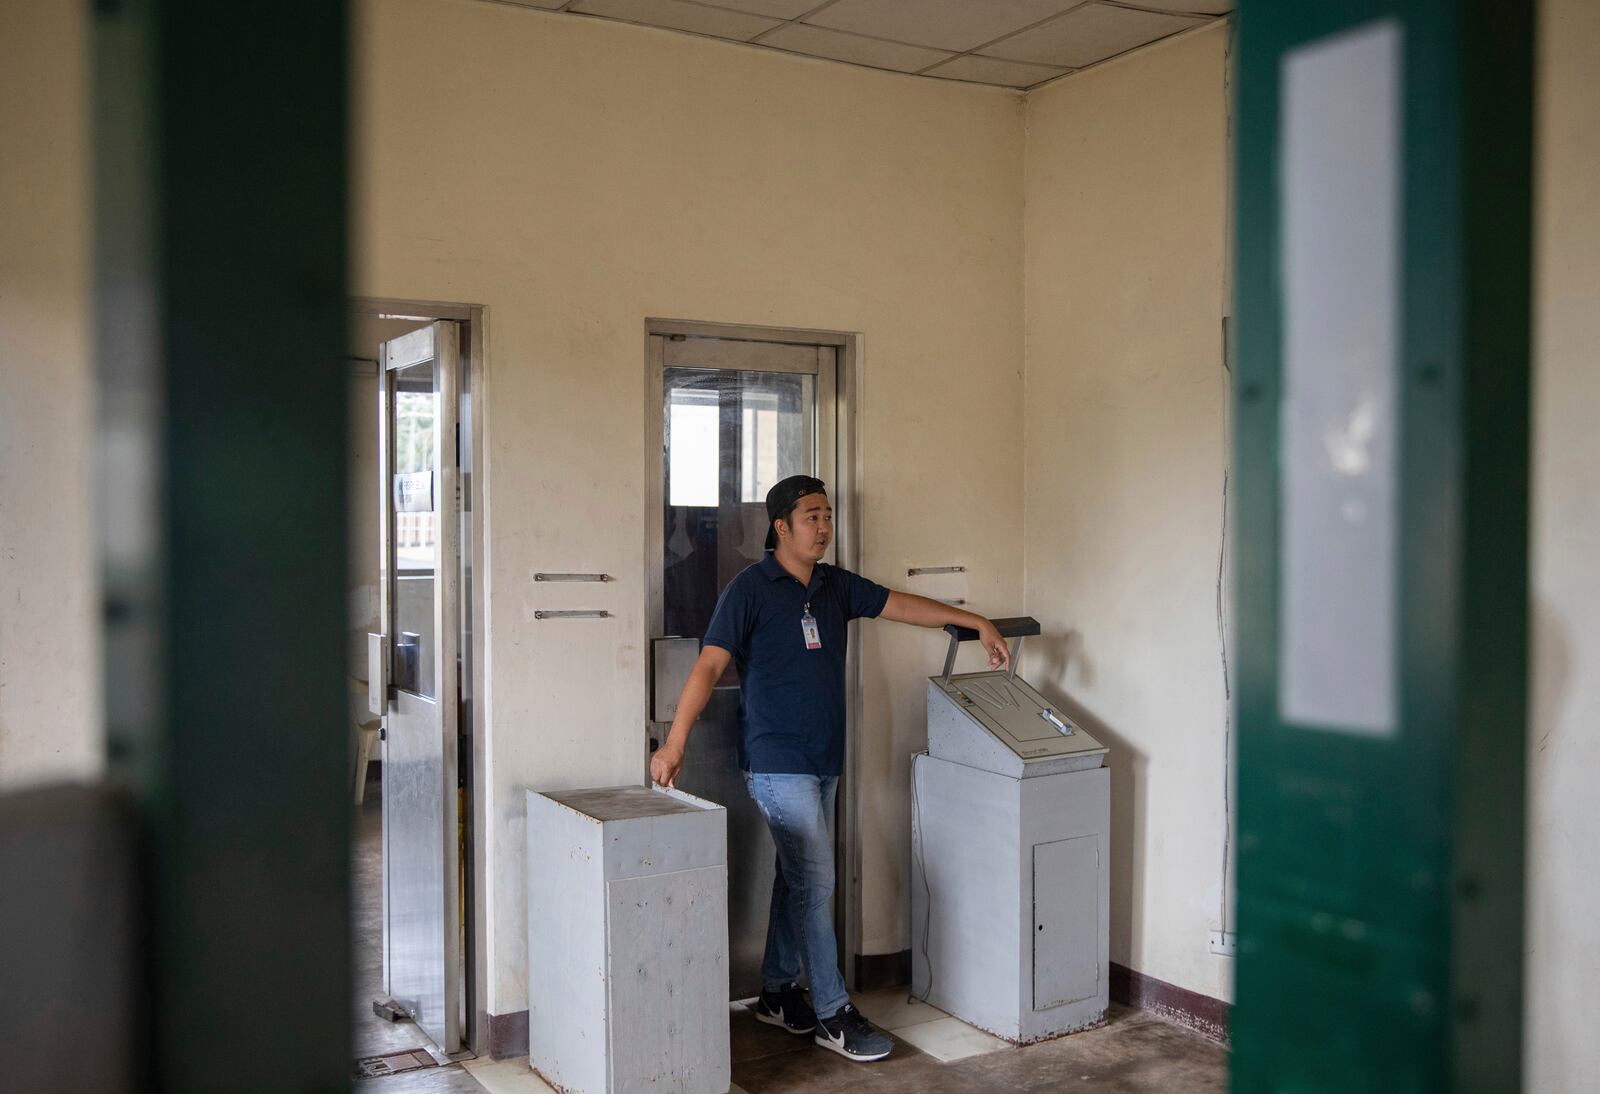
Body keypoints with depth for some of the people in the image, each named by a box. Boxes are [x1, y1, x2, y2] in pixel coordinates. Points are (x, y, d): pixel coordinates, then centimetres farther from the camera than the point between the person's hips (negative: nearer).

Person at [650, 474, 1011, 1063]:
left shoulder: (836, 586, 10)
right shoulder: (750, 588, -10)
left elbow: (902, 605, 17)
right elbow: (708, 665, -16)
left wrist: (979, 623, 12)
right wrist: (675, 742, -24)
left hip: (823, 761, 7)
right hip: (778, 763, -7)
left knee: (797, 879, 13)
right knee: (814, 882, -6)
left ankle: (777, 993, 27)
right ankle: (833, 1015, 4)